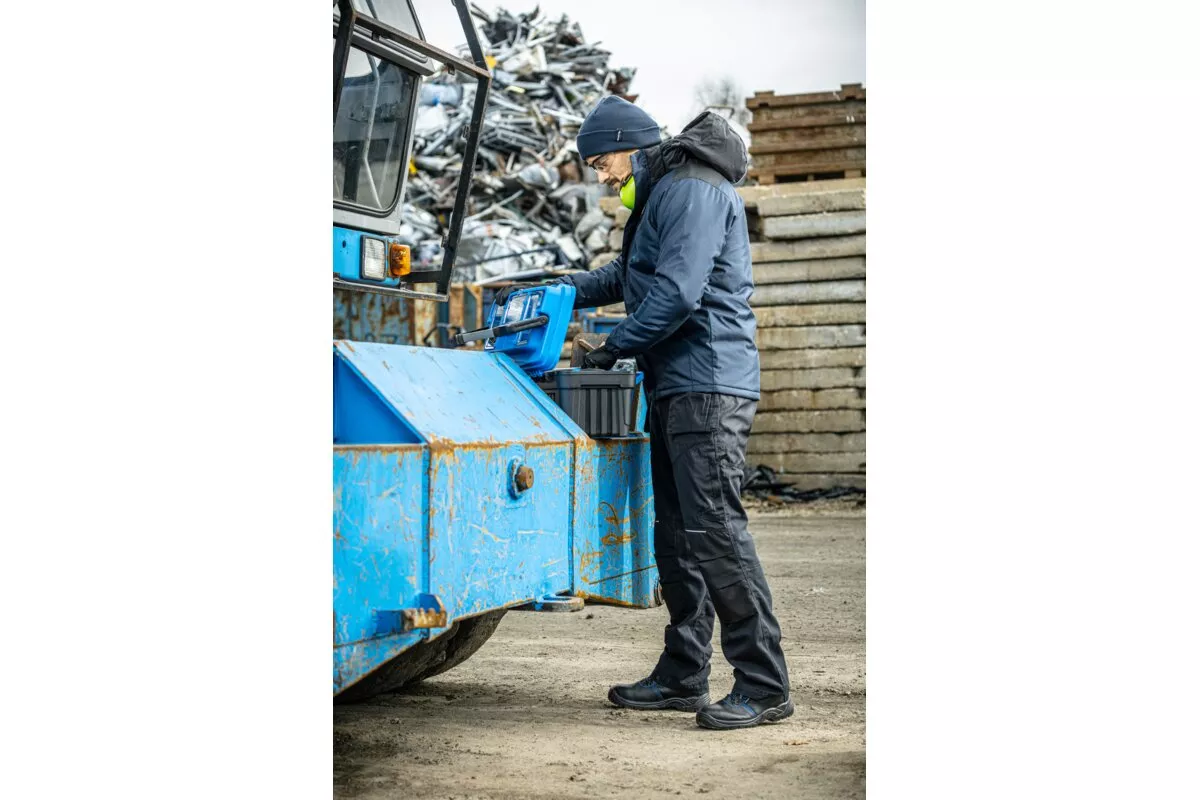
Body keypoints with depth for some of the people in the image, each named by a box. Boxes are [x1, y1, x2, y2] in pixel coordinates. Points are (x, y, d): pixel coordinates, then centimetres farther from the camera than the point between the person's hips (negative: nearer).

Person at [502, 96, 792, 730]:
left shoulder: (694, 190, -11)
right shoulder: (660, 197, 23)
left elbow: (678, 291, -20)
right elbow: (626, 276, 36)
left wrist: (615, 347, -11)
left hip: (709, 383, -11)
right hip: (675, 385, 11)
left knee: (715, 528, -13)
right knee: (676, 532, 11)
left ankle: (764, 686, -10)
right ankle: (682, 676, 19)